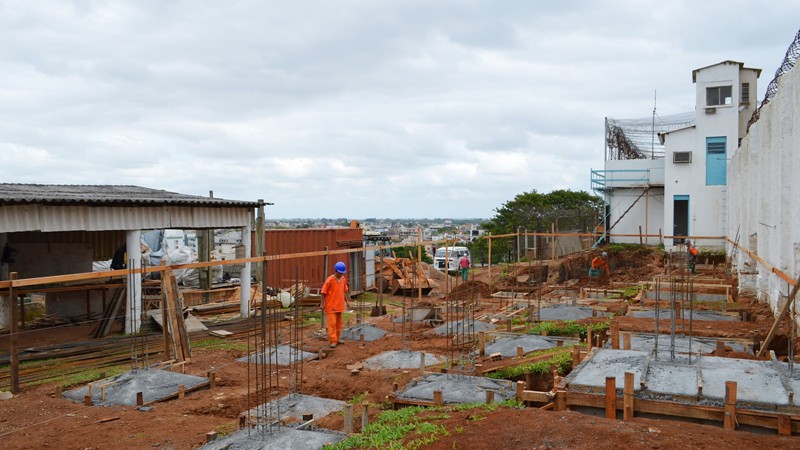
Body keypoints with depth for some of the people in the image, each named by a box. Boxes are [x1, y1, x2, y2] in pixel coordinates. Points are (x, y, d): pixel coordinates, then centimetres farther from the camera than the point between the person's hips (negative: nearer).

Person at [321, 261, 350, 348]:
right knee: (332, 323, -8)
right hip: (331, 306, -7)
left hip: (339, 305, 7)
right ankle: (333, 341, -7)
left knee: (338, 323, 14)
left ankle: (337, 339, 26)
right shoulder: (329, 280, -15)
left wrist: (347, 301, 17)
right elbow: (324, 292, -11)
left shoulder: (343, 279, 4)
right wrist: (323, 304, -11)